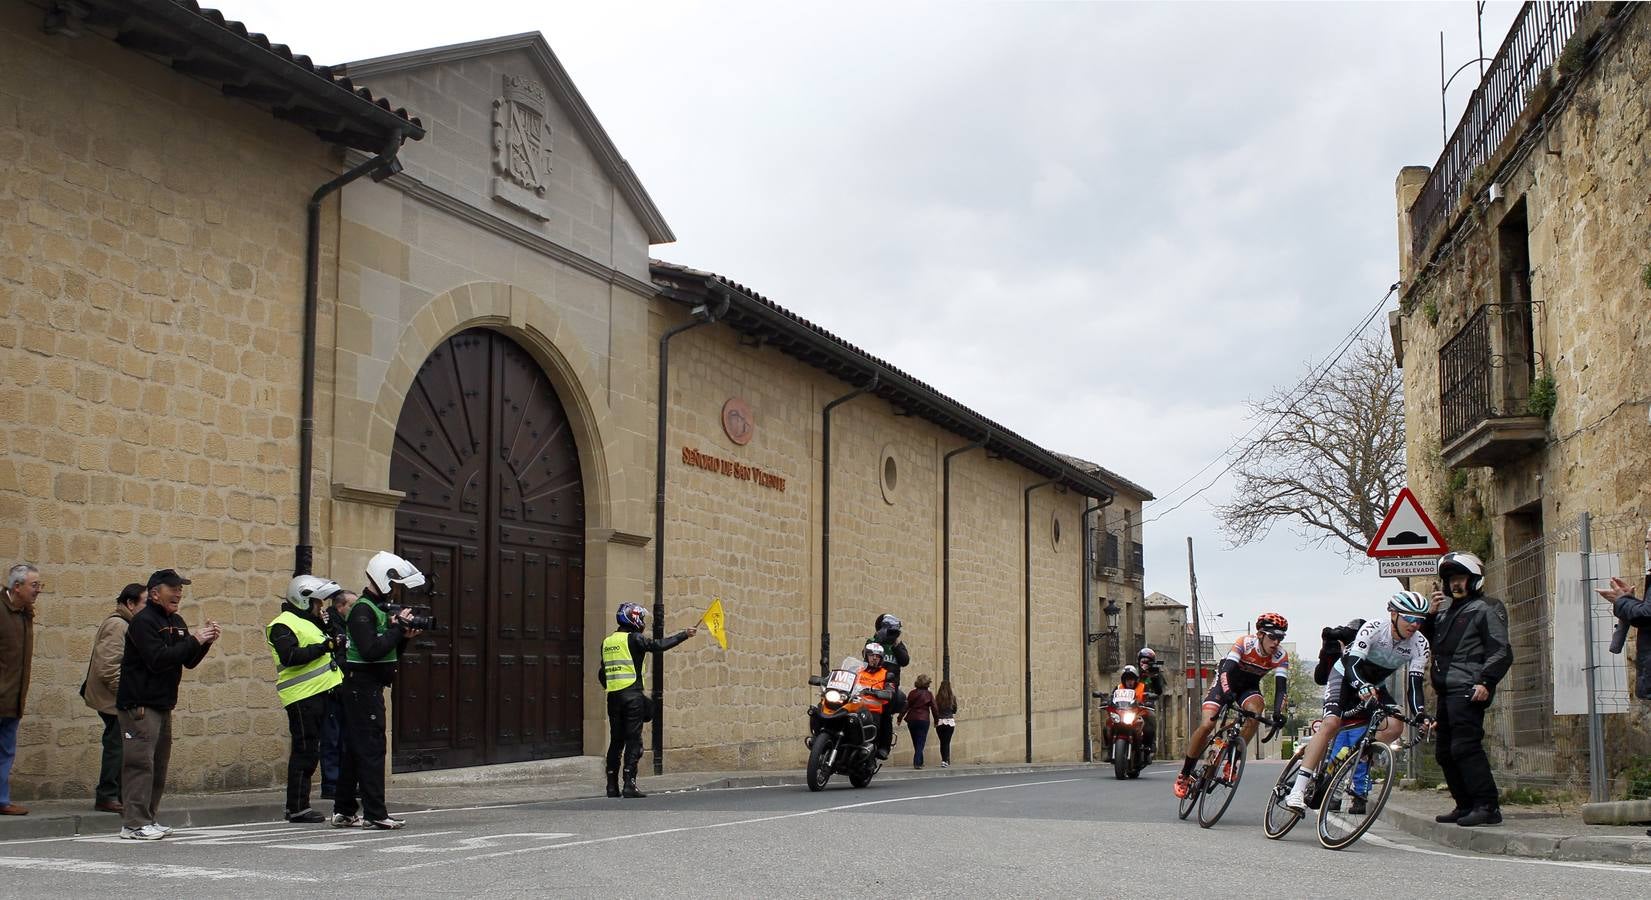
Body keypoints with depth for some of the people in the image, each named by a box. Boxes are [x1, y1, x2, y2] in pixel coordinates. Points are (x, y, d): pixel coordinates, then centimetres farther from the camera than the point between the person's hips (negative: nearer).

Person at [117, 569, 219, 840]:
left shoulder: (176, 622, 16)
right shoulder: (143, 621, -12)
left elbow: (189, 662, 16)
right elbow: (157, 659, -23)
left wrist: (205, 641, -1)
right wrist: (193, 640, -20)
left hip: (163, 705, 9)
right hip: (139, 705, -9)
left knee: (159, 764, 11)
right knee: (140, 762, -11)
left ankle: (148, 819, 17)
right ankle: (134, 823, -10)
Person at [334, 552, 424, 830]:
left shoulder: (378, 608, 17)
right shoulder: (363, 610, -14)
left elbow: (388, 652, 20)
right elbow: (371, 651, -25)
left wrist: (402, 636, 3)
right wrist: (398, 627, -18)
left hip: (365, 688, 10)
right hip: (364, 687, -10)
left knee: (354, 749, 12)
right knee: (371, 749, -8)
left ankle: (344, 811, 18)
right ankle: (374, 814, -7)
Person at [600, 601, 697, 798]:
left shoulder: (607, 642, 15)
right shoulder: (634, 638, -7)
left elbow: (602, 674, 18)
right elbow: (659, 645, -11)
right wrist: (685, 634, -3)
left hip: (613, 696, 6)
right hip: (632, 695, -6)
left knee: (616, 741, 11)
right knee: (633, 741, -4)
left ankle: (612, 786, 11)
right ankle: (629, 785, -8)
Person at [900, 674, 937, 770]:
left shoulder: (912, 693, 3)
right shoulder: (929, 695, -3)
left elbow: (905, 706, 2)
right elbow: (934, 708, 0)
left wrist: (900, 718, 7)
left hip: (911, 720, 3)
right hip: (923, 720, -3)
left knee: (916, 742, 15)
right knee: (921, 742, -1)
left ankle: (919, 762, 23)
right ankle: (917, 762, -14)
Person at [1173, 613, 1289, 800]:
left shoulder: (1280, 656, -21)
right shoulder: (1245, 643, -30)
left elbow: (1281, 687, -26)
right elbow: (1226, 671, -39)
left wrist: (1278, 712, -43)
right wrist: (1227, 693, -58)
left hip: (1249, 686, 3)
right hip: (1226, 682, -3)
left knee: (1255, 714, -31)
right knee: (1207, 725, -20)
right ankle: (1184, 775, -6)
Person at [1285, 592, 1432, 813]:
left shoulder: (1419, 644, -17)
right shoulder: (1374, 628, -28)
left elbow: (1415, 684, -20)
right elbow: (1352, 665, -36)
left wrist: (1419, 715, -36)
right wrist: (1362, 687, -56)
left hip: (1374, 686, 5)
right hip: (1344, 675, -5)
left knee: (1395, 726, -22)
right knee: (1331, 723, -27)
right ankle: (1298, 790, -30)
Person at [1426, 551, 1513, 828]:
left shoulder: (1485, 608, -3)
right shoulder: (1449, 612, 23)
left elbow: (1501, 651, -11)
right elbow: (1430, 641, 26)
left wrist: (1486, 682, -22)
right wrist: (1431, 614, 12)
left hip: (1467, 691, -10)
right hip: (1447, 693, 10)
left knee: (1465, 748, -18)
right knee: (1445, 752, 10)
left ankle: (1488, 807, -18)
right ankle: (1466, 806, 17)